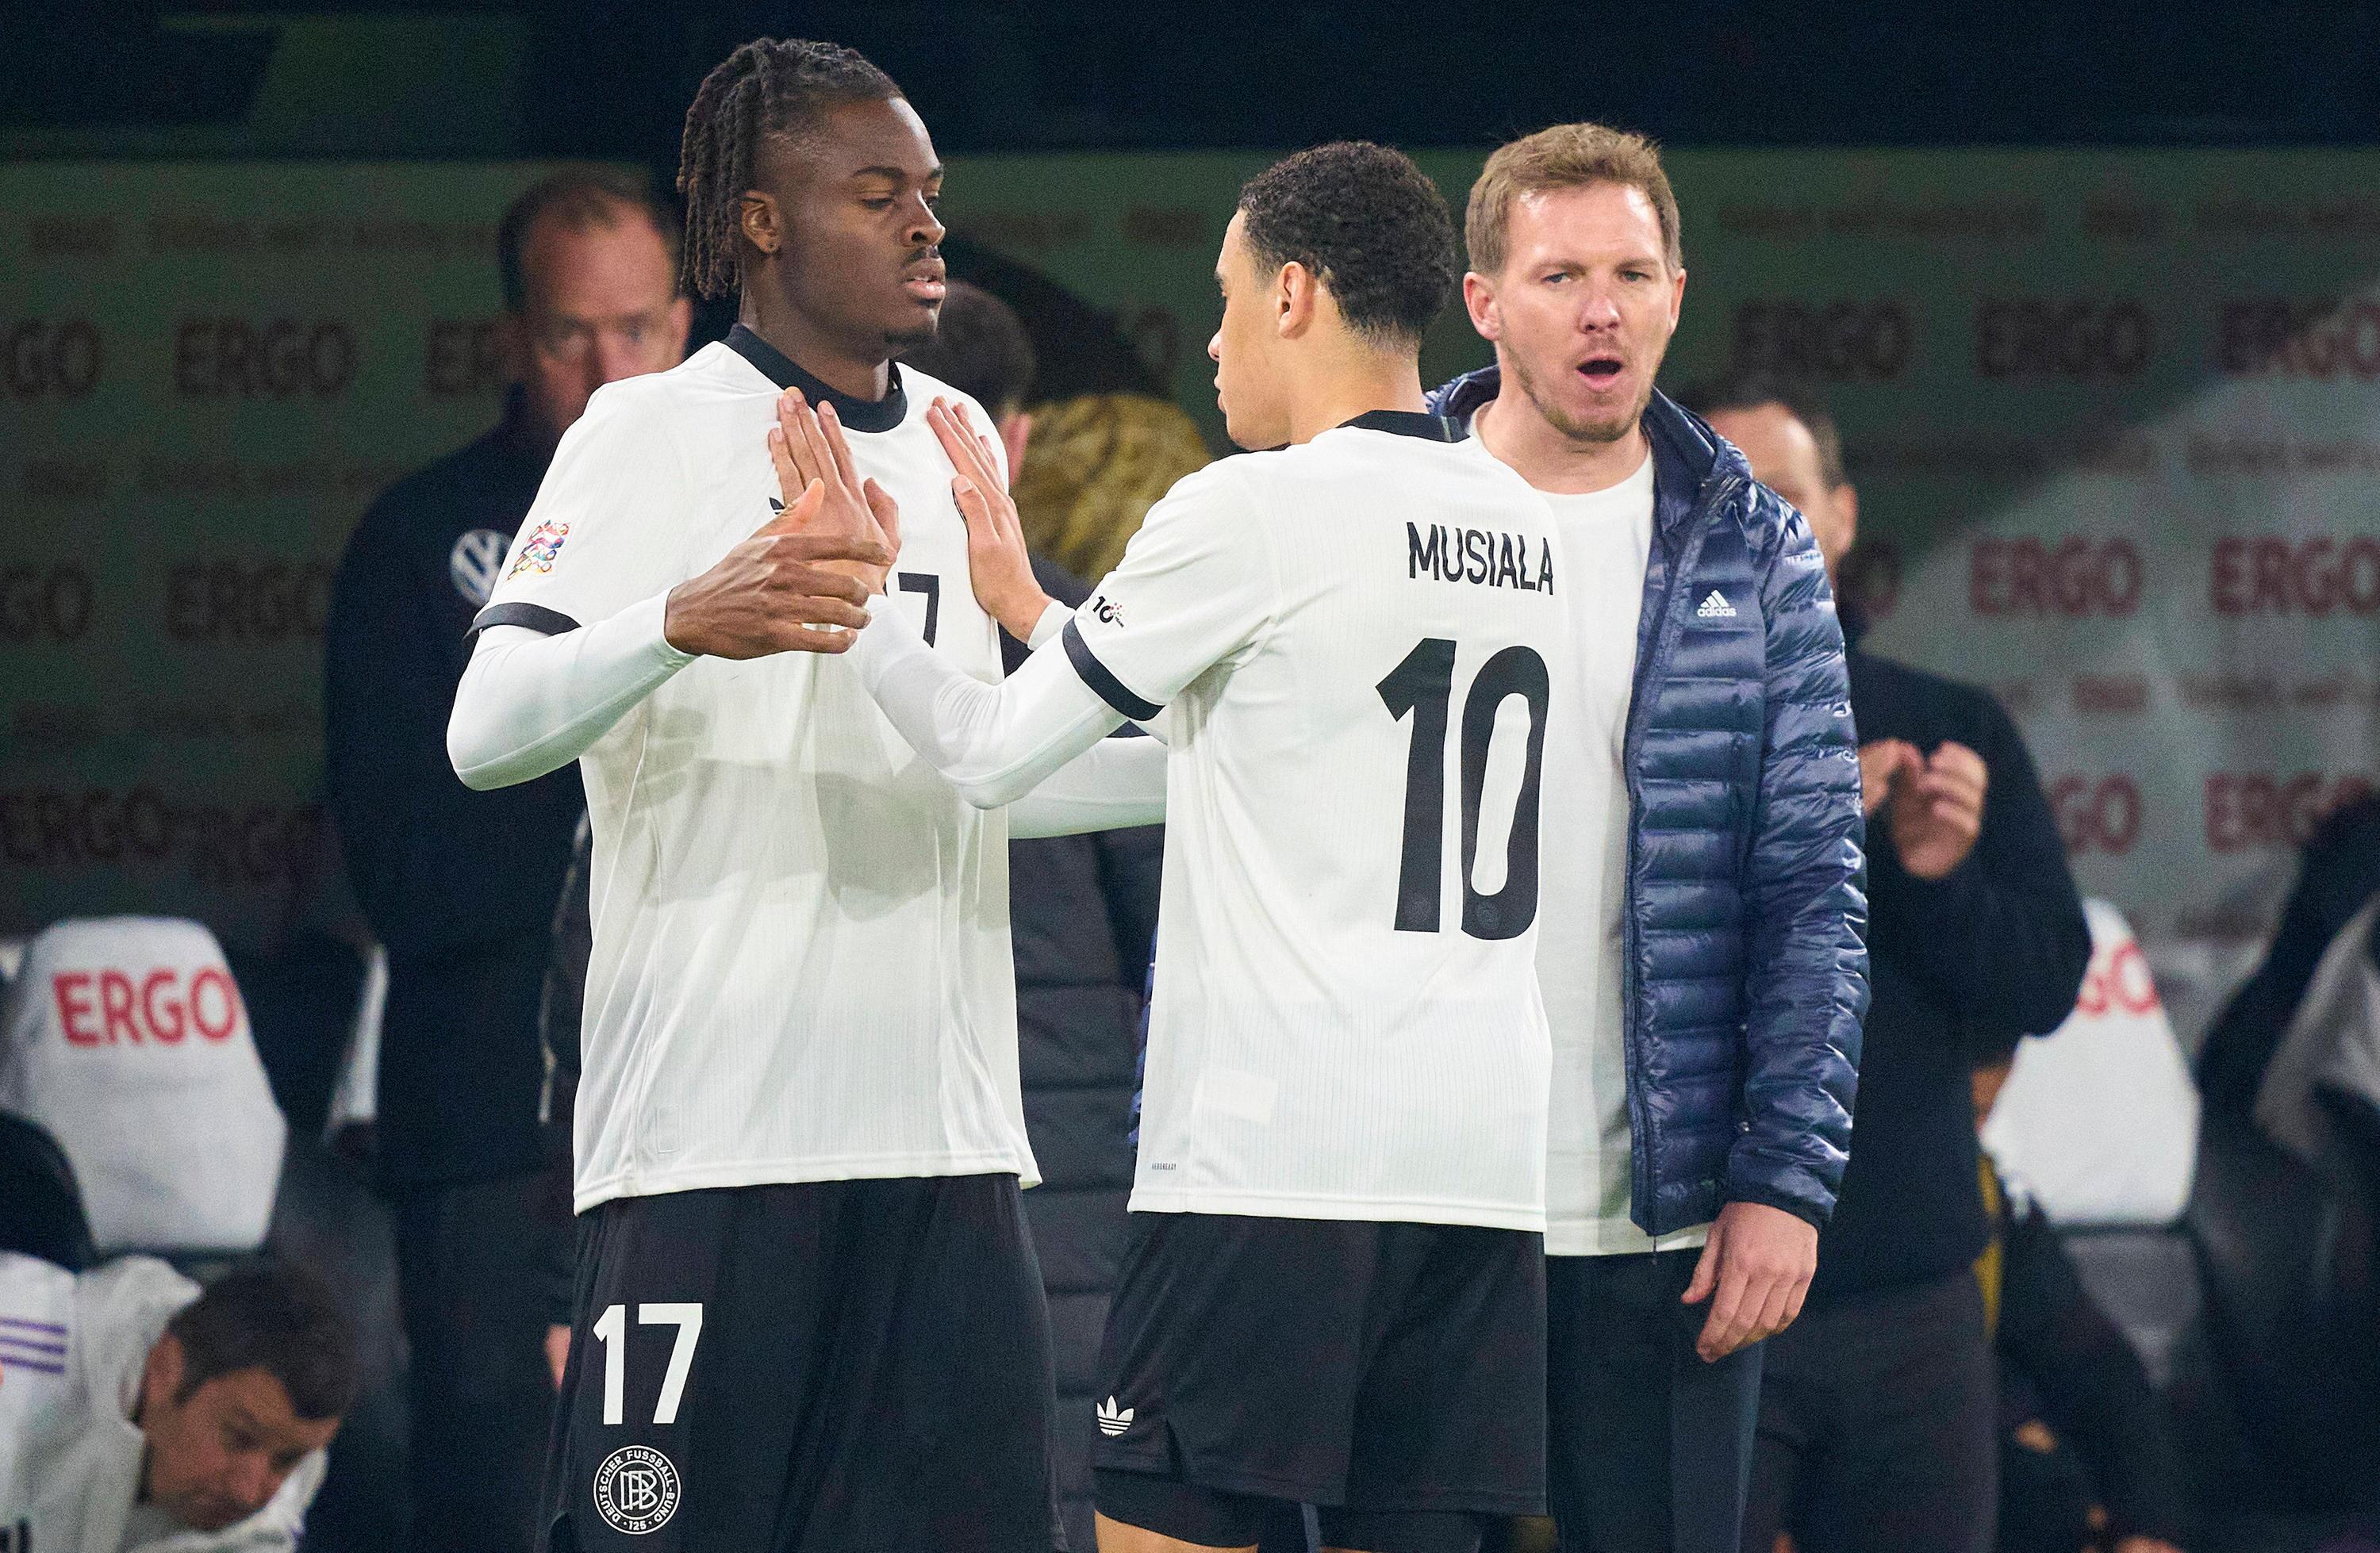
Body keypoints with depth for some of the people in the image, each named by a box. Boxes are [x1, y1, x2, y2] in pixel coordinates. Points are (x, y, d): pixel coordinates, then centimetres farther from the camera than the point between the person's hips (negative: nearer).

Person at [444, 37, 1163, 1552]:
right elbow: (485, 733, -14)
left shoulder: (955, 441, 18)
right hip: (709, 1140, -6)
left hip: (943, 1137, 6)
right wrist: (685, 622, -31)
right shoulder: (653, 433, -3)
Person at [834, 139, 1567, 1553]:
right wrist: (1032, 610, 31)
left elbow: (994, 755, -1)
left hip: (1273, 1156, -7)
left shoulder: (1250, 512, -7)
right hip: (1488, 1160, 7)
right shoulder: (1529, 533, 14)